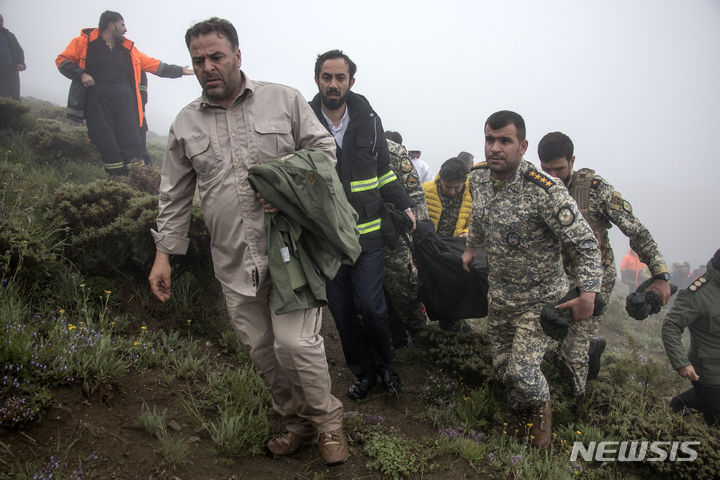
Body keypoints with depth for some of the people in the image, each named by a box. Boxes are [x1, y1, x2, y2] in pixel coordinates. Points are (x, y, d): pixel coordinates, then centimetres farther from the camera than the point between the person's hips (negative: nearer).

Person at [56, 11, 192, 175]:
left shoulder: (129, 49, 21)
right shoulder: (84, 42, 9)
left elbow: (154, 65, 24)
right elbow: (62, 60, 9)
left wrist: (180, 70, 23)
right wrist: (80, 74, -8)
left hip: (125, 102, 3)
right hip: (98, 102, -3)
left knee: (132, 145, -8)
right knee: (108, 148, -5)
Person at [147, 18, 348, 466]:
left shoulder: (284, 100, 1)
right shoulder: (186, 124, 9)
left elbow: (324, 149, 4)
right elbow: (175, 195, 13)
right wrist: (164, 252, 9)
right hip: (234, 260, 4)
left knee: (295, 341, -11)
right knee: (261, 348, 10)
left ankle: (327, 421, 15)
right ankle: (297, 420, 32)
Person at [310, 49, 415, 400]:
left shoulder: (368, 119, 3)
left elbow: (383, 171, 14)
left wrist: (404, 206, 7)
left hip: (367, 233, 0)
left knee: (370, 306, -2)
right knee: (341, 311, 10)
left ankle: (385, 364, 26)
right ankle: (363, 372, 30)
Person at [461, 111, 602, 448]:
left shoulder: (546, 192, -28)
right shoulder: (478, 178, -7)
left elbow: (586, 244, -22)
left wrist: (588, 295, -25)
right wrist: (470, 249, 21)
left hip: (539, 300, -6)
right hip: (499, 295, 6)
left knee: (521, 369, -11)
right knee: (501, 365, 15)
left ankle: (542, 410, 22)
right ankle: (521, 412, 44)